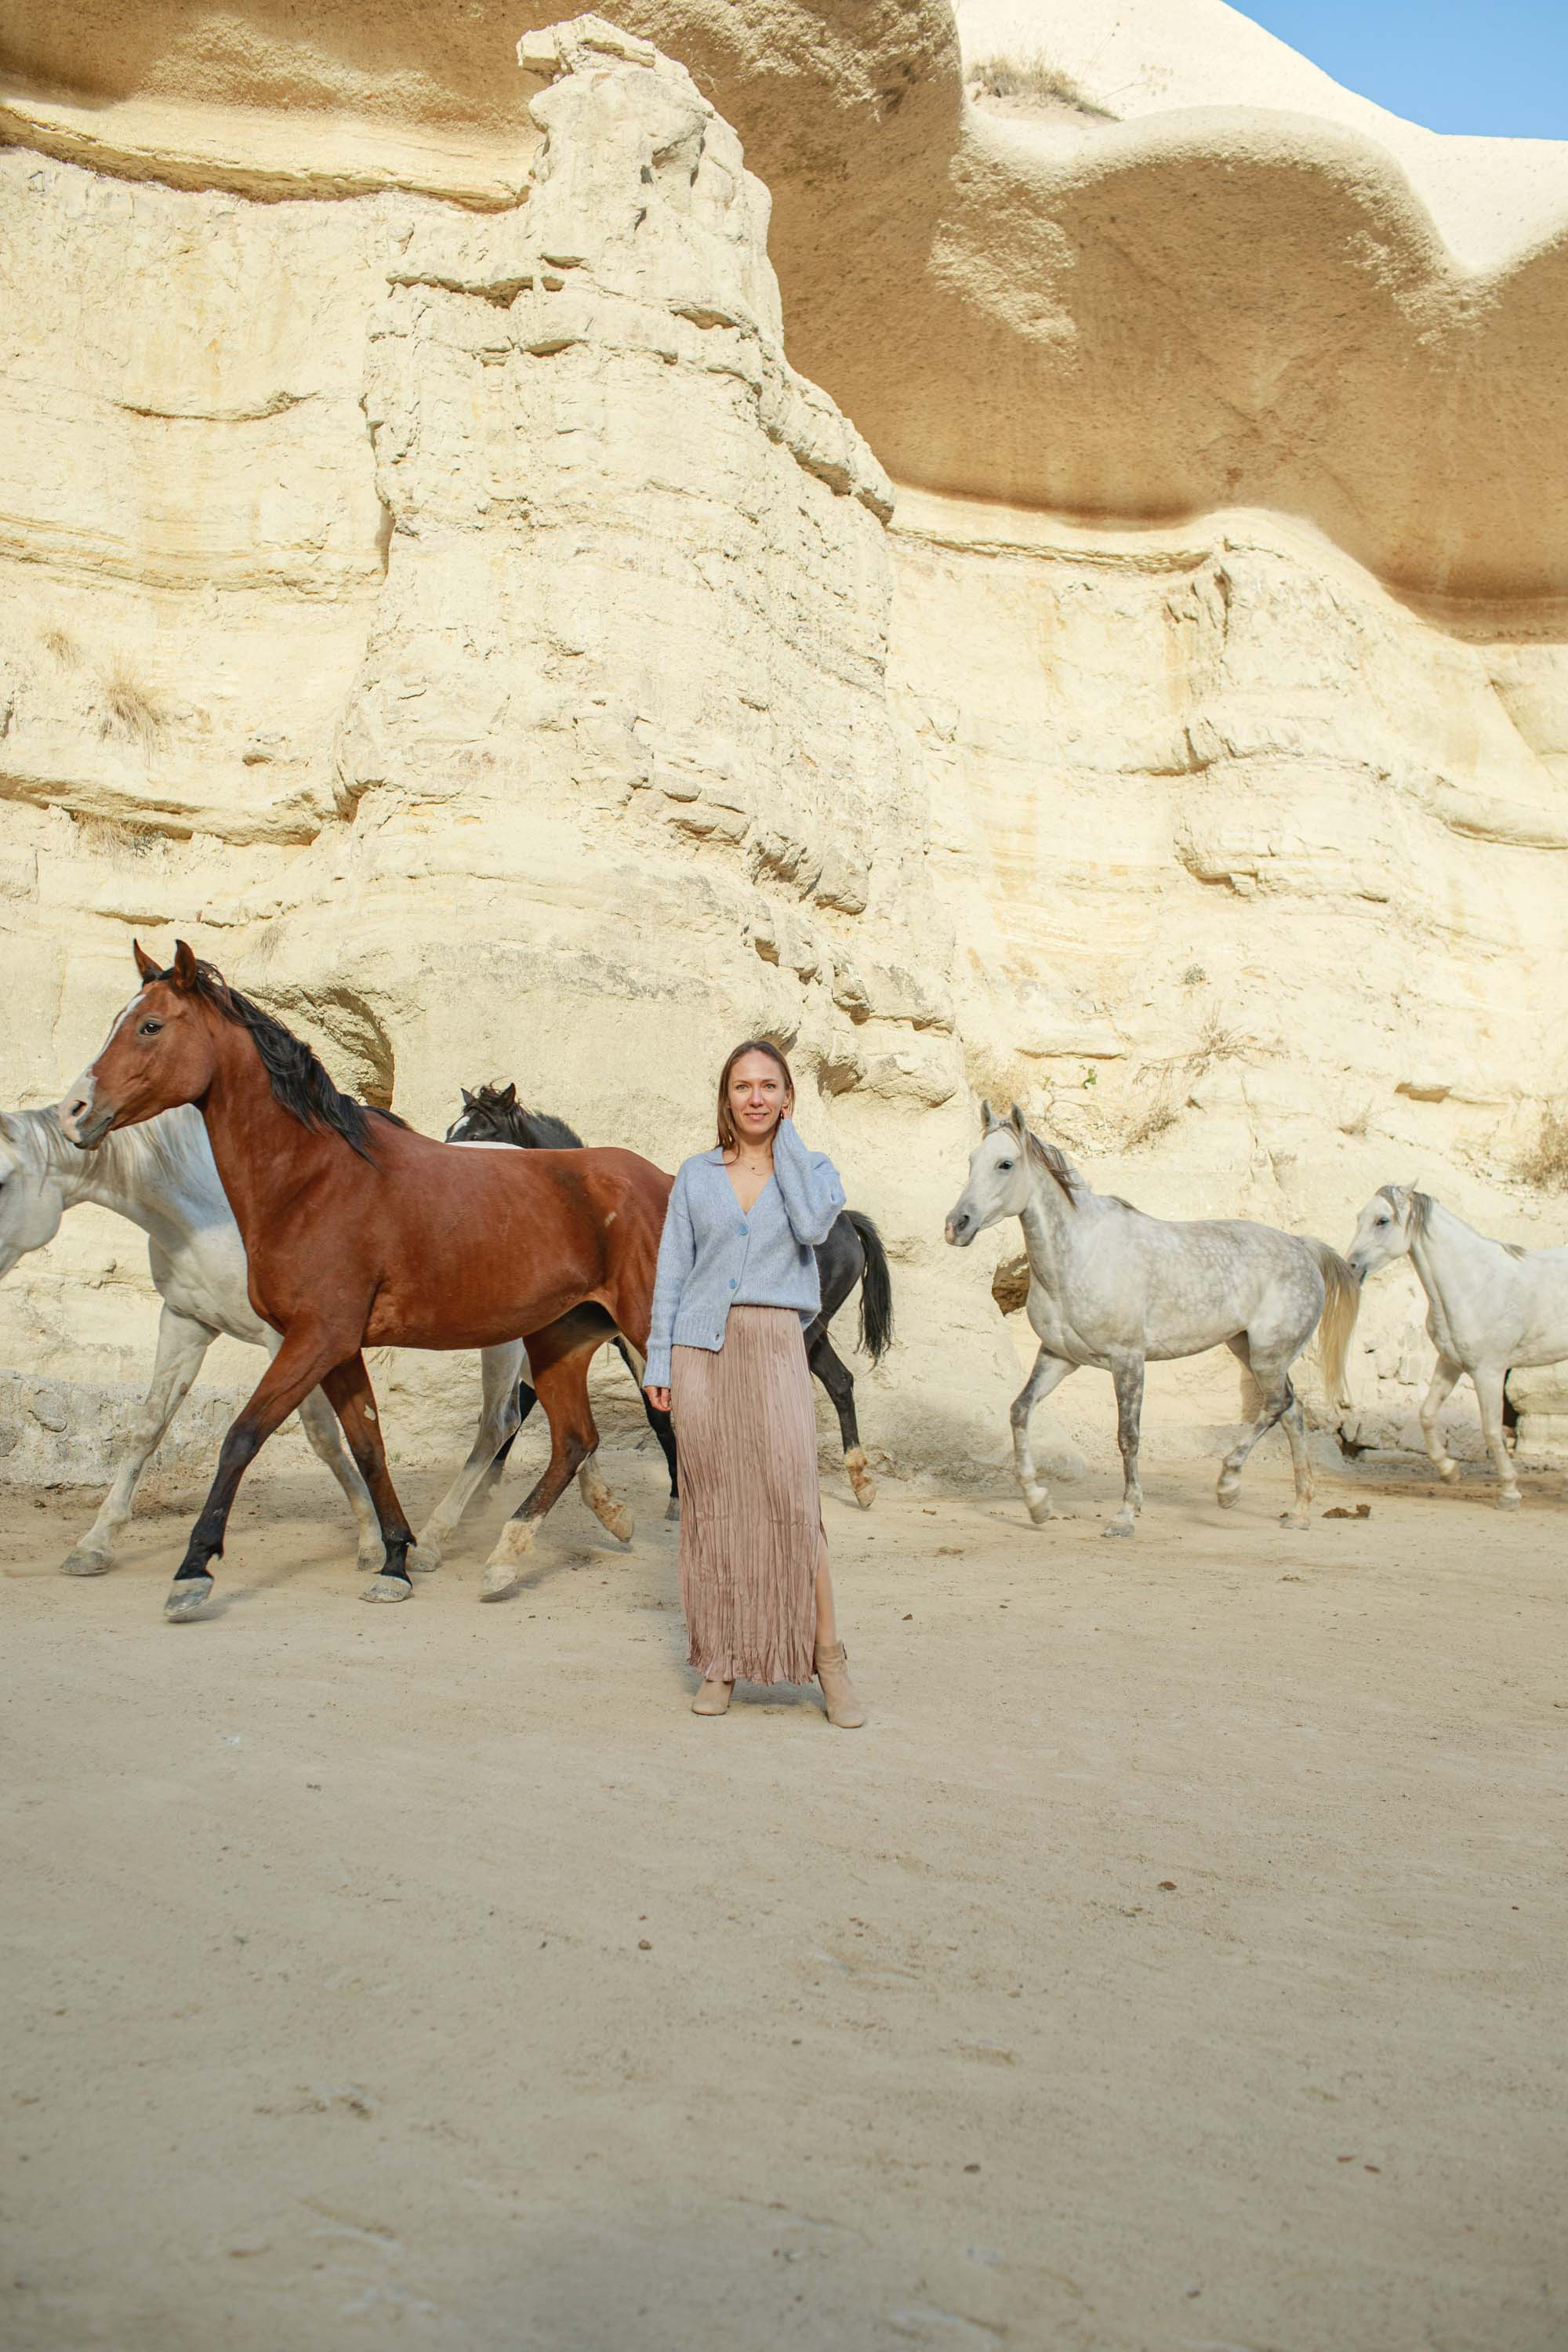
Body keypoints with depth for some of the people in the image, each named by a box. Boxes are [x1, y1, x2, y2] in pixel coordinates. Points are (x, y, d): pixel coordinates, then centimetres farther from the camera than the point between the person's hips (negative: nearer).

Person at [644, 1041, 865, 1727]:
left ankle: (827, 1662, 2)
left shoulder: (812, 1169, 8)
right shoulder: (696, 1175, 10)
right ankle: (718, 1664, 13)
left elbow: (813, 1226, -14)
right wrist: (658, 1360, 2)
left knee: (794, 1503, -8)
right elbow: (671, 1271, 9)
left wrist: (787, 1141, -4)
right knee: (711, 1506, 4)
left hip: (775, 1348, -1)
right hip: (701, 1349, 2)